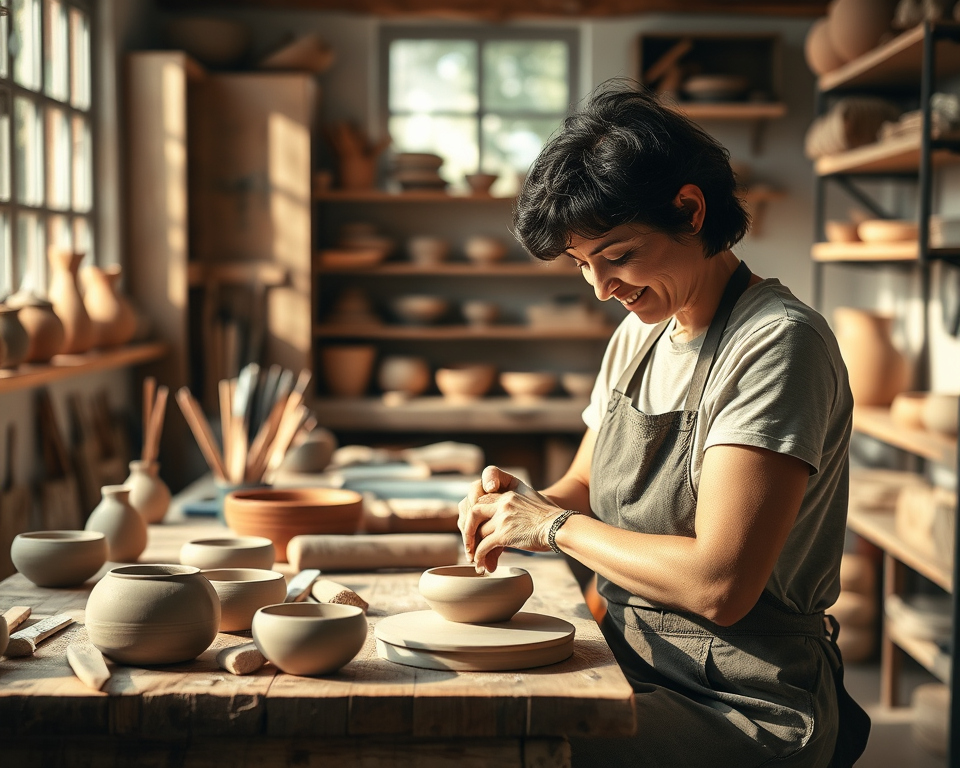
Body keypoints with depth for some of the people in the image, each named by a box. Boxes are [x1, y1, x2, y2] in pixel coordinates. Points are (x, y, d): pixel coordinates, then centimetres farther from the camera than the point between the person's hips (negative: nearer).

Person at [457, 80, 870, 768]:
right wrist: (526, 502, -3)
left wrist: (554, 526, -14)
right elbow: (587, 490, 20)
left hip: (744, 710, -7)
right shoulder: (637, 336, 10)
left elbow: (718, 585, -25)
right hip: (634, 672, 8)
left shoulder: (779, 344, -18)